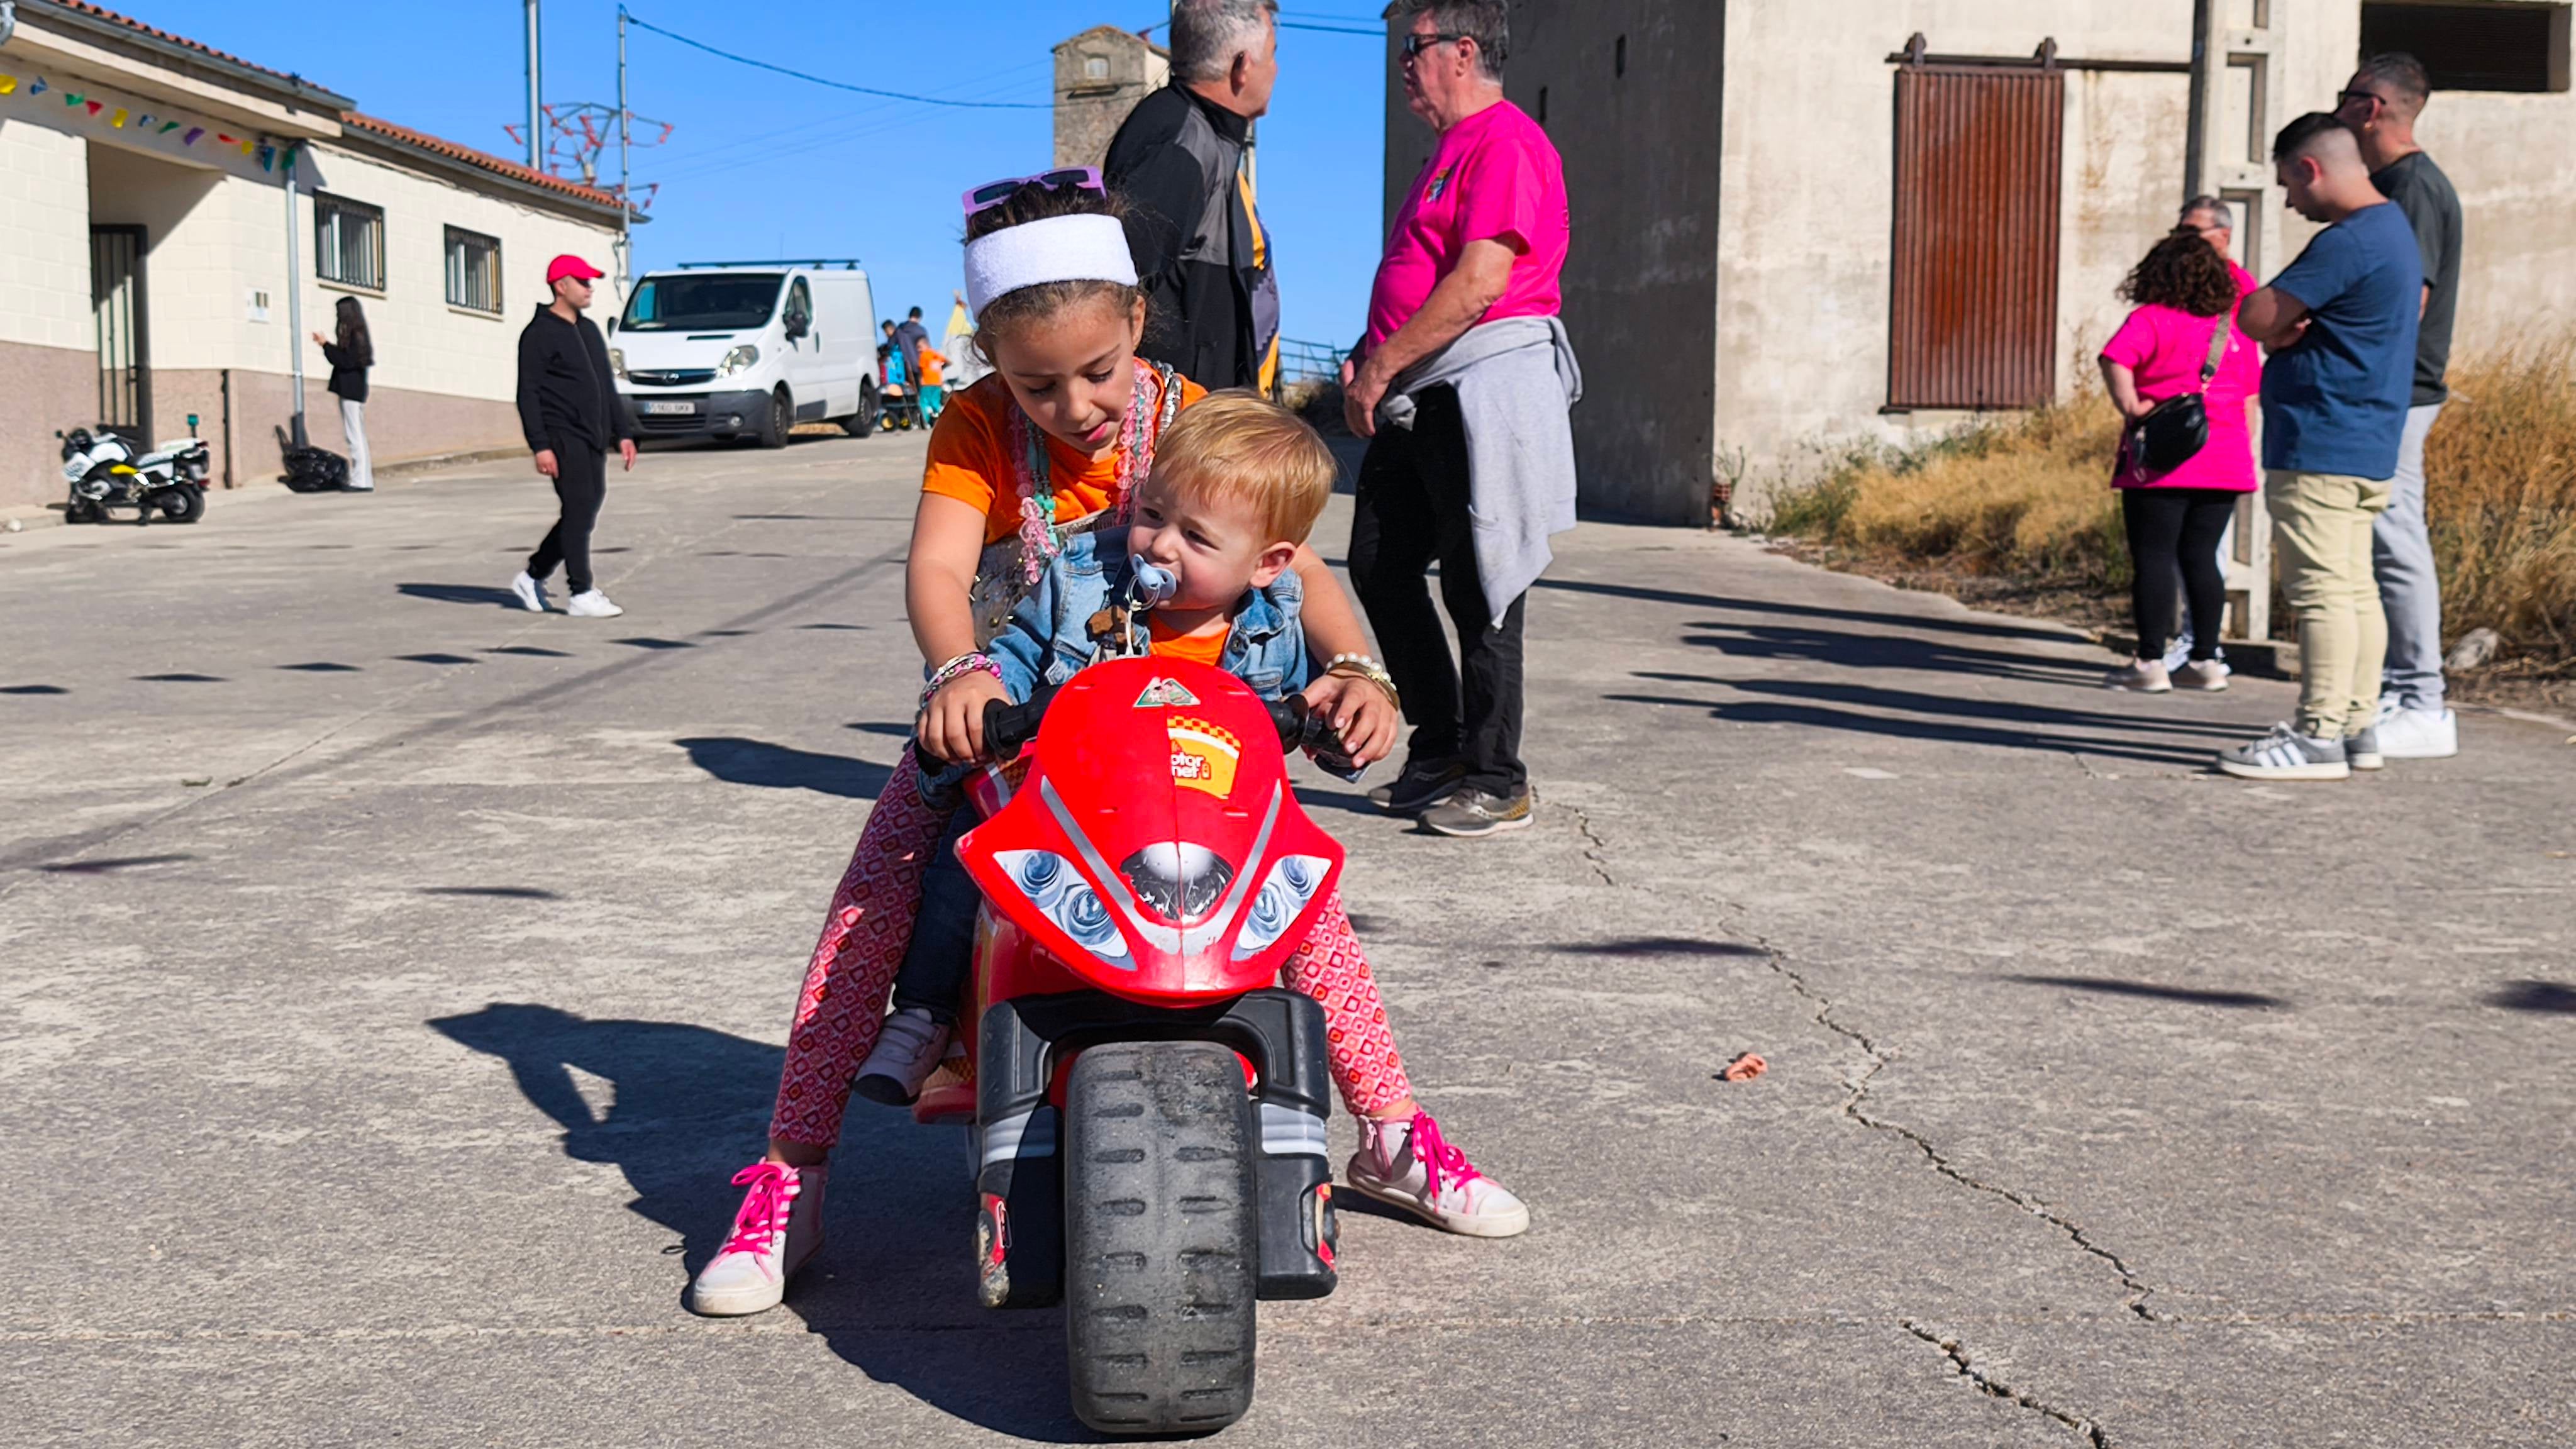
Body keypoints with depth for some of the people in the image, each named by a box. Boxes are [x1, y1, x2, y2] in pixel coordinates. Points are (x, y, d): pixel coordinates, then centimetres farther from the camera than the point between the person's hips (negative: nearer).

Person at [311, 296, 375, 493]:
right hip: (353, 390, 10)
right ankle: (364, 480, 12)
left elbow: (346, 362, -18)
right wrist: (326, 345, 16)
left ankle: (361, 480, -11)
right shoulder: (357, 334, 14)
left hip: (350, 391, -10)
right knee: (358, 437, 10)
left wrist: (326, 344, -12)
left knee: (355, 436, -10)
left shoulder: (354, 335, -12)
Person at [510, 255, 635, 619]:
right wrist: (540, 445, -19)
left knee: (586, 511, 9)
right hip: (563, 436, -8)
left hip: (593, 438, 8)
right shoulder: (540, 334, -7)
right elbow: (528, 394, -11)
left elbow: (607, 386, 22)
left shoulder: (589, 330, 18)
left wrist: (623, 432, 15)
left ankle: (533, 576, 23)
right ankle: (581, 594, -5)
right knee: (579, 510, -10)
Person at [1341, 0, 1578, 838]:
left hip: (1486, 385, -10)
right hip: (1422, 402, 10)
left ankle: (1496, 784, 4)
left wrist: (1379, 370, -15)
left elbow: (1479, 283, -20)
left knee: (1477, 589, -5)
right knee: (1379, 565, 9)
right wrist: (1370, 363, 10)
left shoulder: (1505, 143, -10)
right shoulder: (1450, 153, 22)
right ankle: (1440, 753, 18)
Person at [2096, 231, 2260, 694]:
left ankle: (2150, 663, -3)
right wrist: (2244, 447, 19)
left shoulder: (2152, 319, -4)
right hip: (2225, 461, 5)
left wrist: (2130, 406, -15)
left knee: (2153, 556, -2)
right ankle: (2205, 661, 13)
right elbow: (2251, 396, 15)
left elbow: (2115, 360, -22)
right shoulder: (2235, 328, 12)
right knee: (2200, 556, 11)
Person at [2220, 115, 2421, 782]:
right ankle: (2359, 726, 16)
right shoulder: (2394, 228, 17)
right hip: (2367, 446, 10)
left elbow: (2256, 317, -19)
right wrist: (2294, 326, 0)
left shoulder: (2349, 242, -17)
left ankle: (2318, 736, -6)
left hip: (2319, 449, -10)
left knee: (2321, 590, -8)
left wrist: (2281, 322, 3)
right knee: (2354, 588, 11)